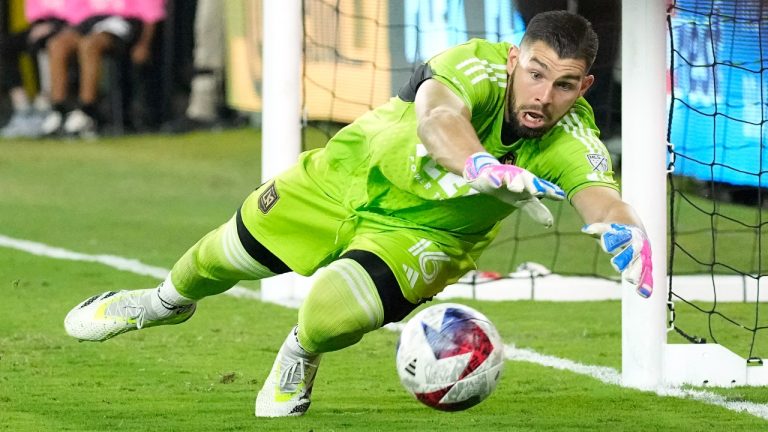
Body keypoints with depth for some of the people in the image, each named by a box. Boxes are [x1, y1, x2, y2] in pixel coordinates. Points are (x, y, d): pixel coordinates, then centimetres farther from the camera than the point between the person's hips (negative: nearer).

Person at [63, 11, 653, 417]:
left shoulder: (569, 141, -30)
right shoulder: (478, 67, -36)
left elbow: (604, 200, -49)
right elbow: (436, 116, -57)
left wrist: (628, 240, -73)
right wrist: (484, 167, -79)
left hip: (424, 233, 0)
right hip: (354, 173, 0)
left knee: (332, 314, -27)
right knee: (223, 255, 19)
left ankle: (301, 356, 14)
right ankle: (166, 302, 57)